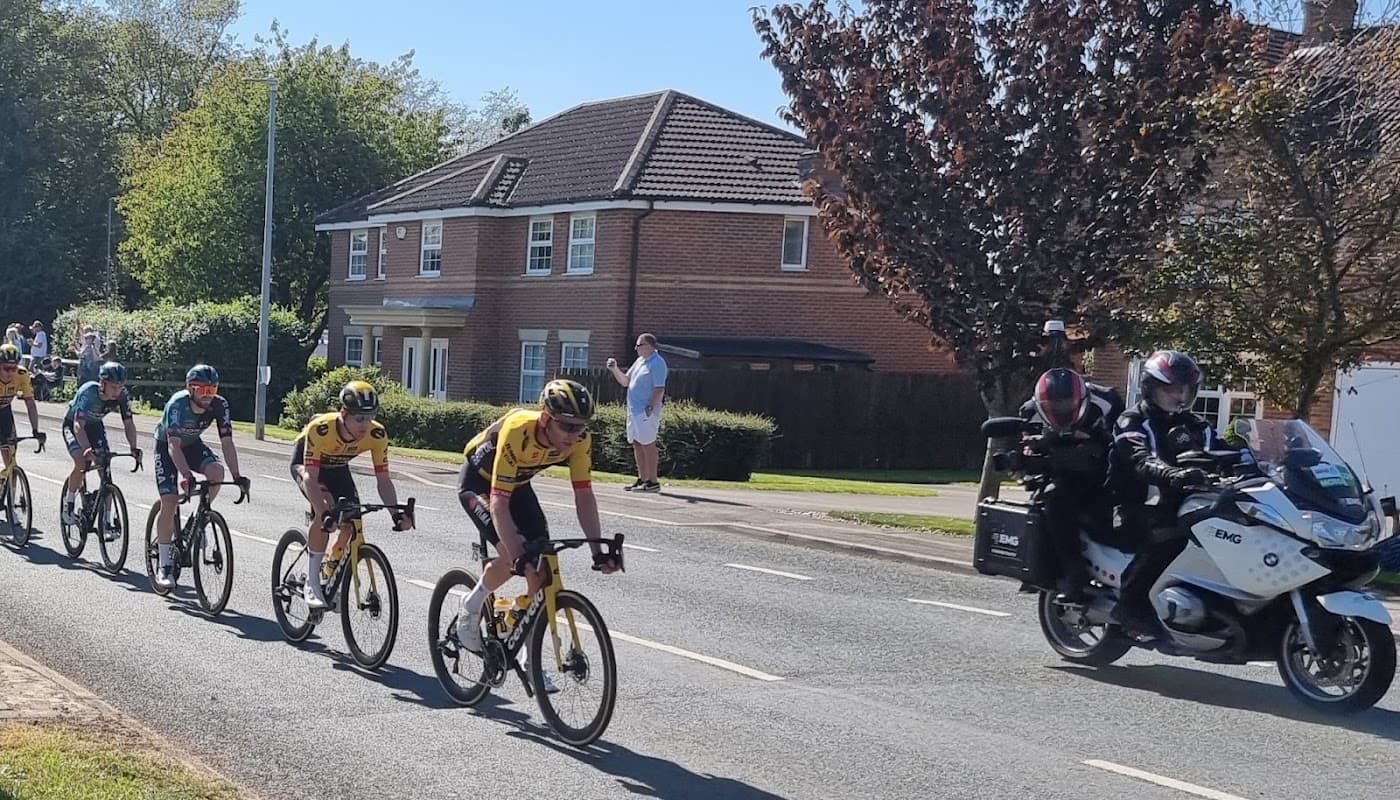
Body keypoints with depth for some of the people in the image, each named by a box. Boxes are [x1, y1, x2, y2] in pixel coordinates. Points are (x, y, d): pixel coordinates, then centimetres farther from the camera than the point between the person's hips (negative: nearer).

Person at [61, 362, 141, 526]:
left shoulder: (122, 396, -24)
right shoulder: (88, 392, -36)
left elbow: (128, 423, -19)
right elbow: (78, 425, -43)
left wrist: (134, 448, -35)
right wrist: (87, 449, -57)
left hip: (95, 426, 4)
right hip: (72, 425, -4)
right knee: (81, 463, -26)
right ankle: (68, 505, -3)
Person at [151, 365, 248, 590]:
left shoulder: (219, 405, -23)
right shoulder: (177, 404, -34)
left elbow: (227, 443, -23)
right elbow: (173, 446, -40)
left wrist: (237, 477, -34)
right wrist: (186, 475, -53)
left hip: (192, 444, 3)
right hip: (166, 445, -3)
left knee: (216, 472, -28)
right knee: (169, 502, -14)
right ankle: (164, 567, -6)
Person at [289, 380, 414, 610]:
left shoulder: (377, 435, -29)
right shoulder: (320, 429, -40)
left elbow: (383, 480, -24)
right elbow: (311, 477, -42)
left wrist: (397, 512, -38)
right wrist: (324, 513, -55)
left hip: (337, 467, 4)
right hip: (304, 461, -4)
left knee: (352, 522, -12)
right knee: (325, 509, -30)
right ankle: (312, 583, -19)